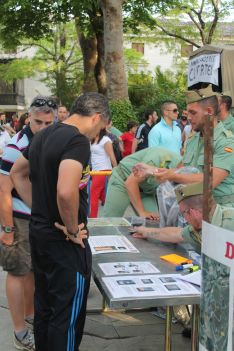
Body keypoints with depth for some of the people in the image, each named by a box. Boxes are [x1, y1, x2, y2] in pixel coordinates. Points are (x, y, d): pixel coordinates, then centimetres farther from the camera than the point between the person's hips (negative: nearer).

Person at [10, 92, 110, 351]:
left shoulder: (43, 135, 8)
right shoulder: (78, 140, -20)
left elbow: (17, 173, 20)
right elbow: (66, 191, -35)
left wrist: (38, 208, 14)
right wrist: (73, 229, -19)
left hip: (38, 231, 9)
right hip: (64, 242, -9)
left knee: (44, 307, 21)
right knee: (68, 314, 4)